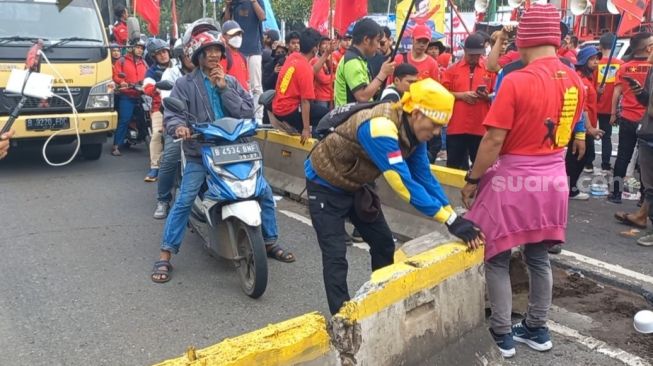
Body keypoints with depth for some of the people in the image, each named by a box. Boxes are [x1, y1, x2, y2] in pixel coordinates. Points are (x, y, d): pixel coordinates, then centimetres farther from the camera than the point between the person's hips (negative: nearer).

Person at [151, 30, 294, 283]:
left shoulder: (231, 82, 11)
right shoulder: (185, 84, 2)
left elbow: (248, 112, -1)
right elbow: (171, 114, -8)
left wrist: (224, 88, -9)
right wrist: (179, 126, -32)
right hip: (200, 151, -3)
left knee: (264, 192, 1)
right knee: (184, 201, -15)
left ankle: (270, 242, 20)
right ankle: (165, 256, -4)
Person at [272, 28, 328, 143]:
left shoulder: (292, 57, 3)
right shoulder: (305, 68, -20)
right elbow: (305, 101, -22)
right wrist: (306, 129, -20)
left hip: (278, 108, 9)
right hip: (289, 111, -9)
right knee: (327, 114, -2)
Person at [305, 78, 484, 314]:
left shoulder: (412, 130, -10)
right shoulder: (381, 128, -37)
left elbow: (424, 176, -5)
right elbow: (404, 184, -39)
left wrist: (453, 215, -14)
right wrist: (450, 220, -36)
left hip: (354, 185, 8)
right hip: (326, 186, -8)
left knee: (383, 243, 11)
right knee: (336, 257, -11)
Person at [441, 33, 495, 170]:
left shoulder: (490, 69, 5)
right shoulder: (452, 69, 6)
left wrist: (487, 96, -13)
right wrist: (461, 95, -10)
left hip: (481, 127, 0)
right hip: (456, 127, 0)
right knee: (453, 165, 8)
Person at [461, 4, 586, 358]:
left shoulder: (516, 81, -18)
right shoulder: (575, 82, 2)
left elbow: (494, 139, -17)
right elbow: (564, 130, 13)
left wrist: (472, 179, -8)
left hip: (514, 179, -6)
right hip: (553, 178, 7)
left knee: (495, 258, 7)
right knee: (538, 257, 18)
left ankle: (502, 335, 15)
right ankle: (537, 329, 29)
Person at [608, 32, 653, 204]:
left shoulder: (624, 68, 1)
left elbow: (617, 93, 3)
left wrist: (613, 114, 10)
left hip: (627, 119, 3)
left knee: (623, 156, 10)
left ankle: (616, 193, 12)